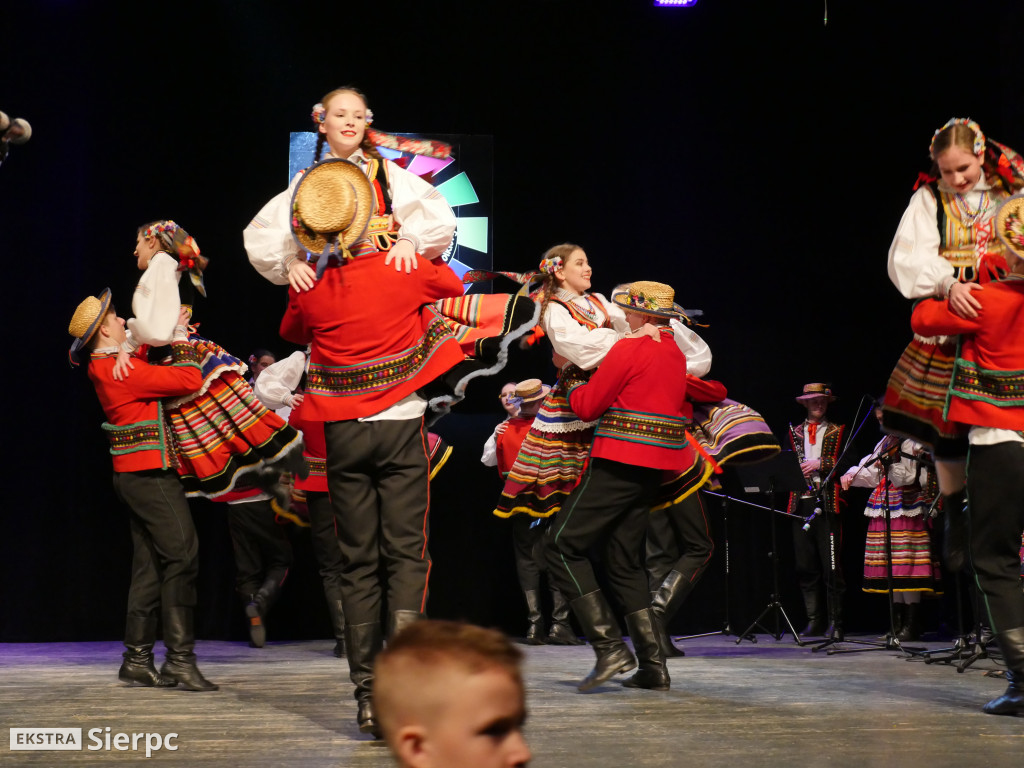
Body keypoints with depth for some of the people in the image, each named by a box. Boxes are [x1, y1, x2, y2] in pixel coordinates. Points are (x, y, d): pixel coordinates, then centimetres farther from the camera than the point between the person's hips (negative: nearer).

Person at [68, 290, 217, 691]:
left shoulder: (108, 368, 14)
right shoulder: (121, 370, -16)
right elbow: (190, 380, -19)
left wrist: (169, 331, 18)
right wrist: (180, 337, -5)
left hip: (136, 475, 10)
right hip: (149, 473, -10)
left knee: (149, 565, 10)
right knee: (181, 556, -11)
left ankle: (137, 660, 13)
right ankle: (180, 658, -12)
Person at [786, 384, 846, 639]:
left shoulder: (837, 432, 11)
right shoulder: (794, 432, 20)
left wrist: (820, 464, -13)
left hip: (827, 503, -3)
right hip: (801, 503, 3)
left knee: (831, 565, -7)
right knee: (805, 566, 2)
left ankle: (835, 622, -4)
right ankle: (814, 620, 8)